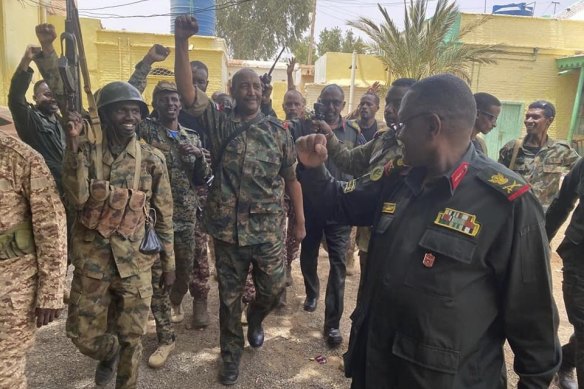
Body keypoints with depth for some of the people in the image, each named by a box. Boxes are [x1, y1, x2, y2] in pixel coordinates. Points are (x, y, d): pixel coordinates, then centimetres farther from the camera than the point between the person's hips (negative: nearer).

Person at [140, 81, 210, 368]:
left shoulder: (192, 137, 10)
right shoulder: (146, 129, -2)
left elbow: (202, 179, 6)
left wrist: (199, 156, -11)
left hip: (187, 215, 4)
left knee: (185, 270, 18)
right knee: (157, 277, 1)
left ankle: (175, 301, 52)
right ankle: (166, 338, 15)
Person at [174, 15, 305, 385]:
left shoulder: (278, 130, 2)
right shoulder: (219, 123, -1)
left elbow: (291, 177, 5)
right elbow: (188, 94, -15)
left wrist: (300, 218, 3)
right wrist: (182, 42, -24)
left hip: (268, 228, 1)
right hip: (228, 228, 0)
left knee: (273, 289, 10)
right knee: (229, 296, 13)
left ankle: (254, 320, 45)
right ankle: (231, 355, 35)